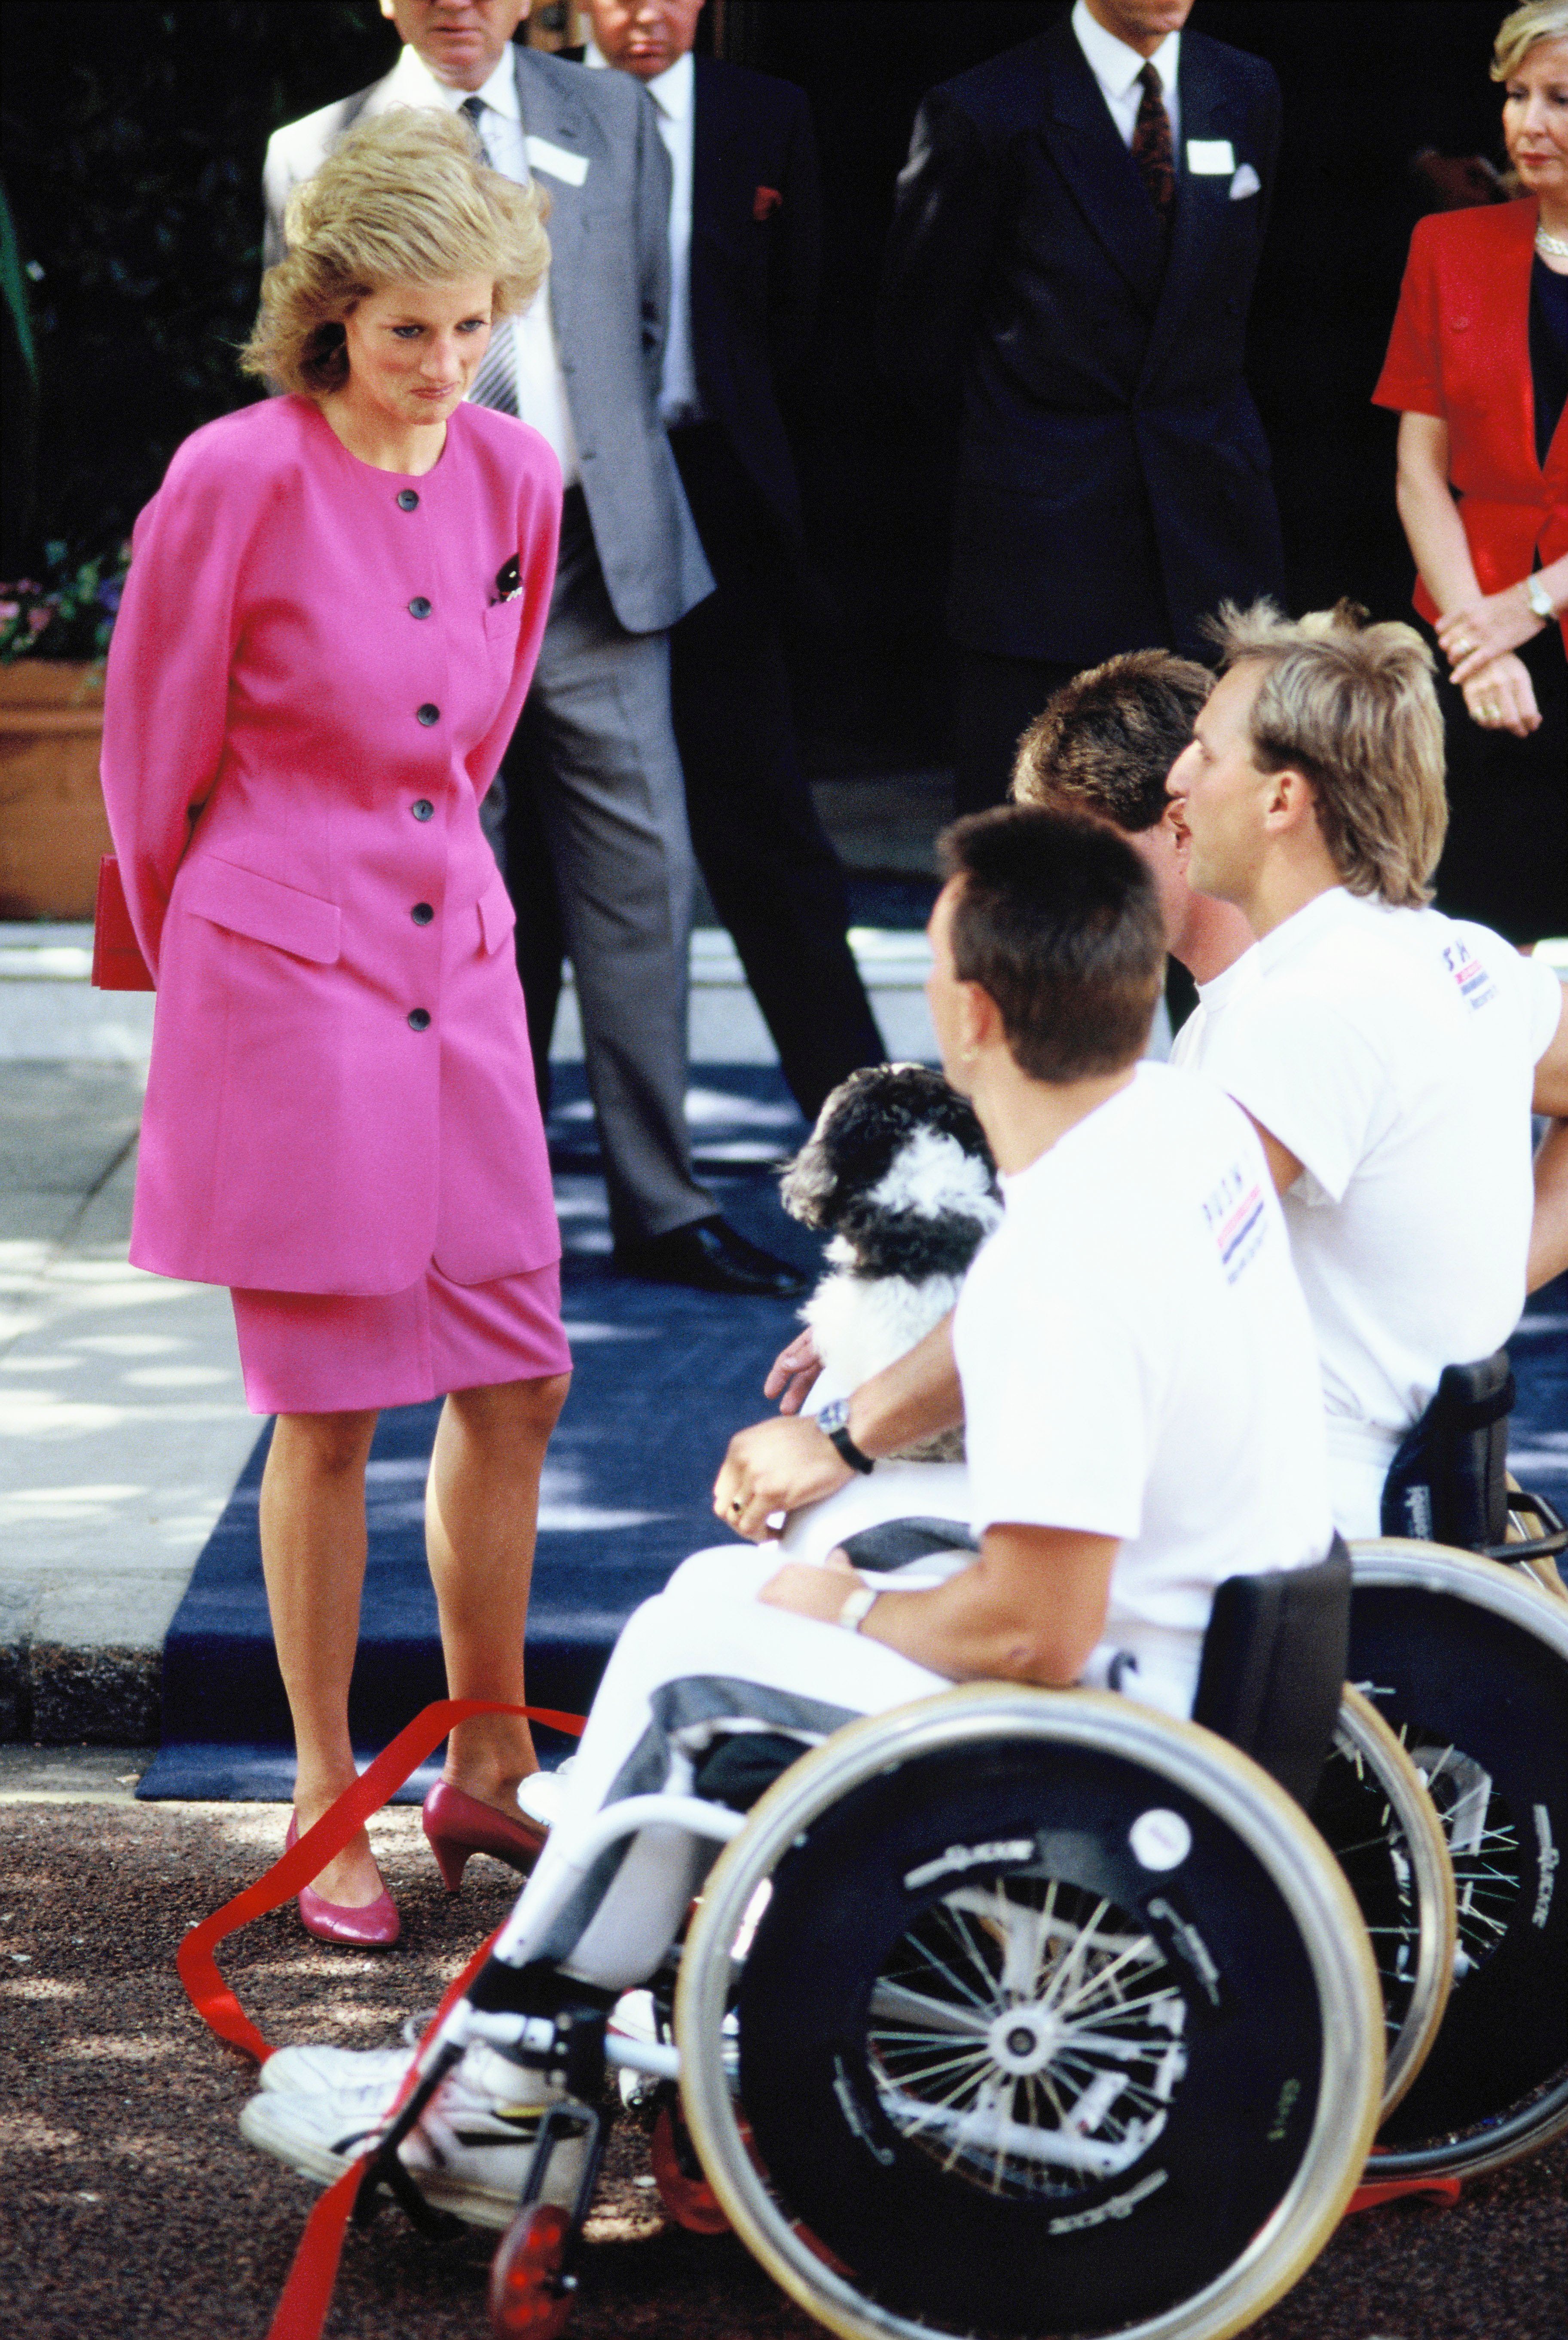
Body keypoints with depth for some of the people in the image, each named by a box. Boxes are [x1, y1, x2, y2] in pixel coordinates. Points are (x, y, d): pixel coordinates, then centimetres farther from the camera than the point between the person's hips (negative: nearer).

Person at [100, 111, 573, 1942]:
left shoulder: (513, 479, 4)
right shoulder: (239, 482, -12)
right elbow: (153, 757, -1)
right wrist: (203, 955, 10)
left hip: (455, 965, 6)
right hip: (285, 981, -6)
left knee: (517, 1385, 8)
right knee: (328, 1415, 0)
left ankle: (485, 1771, 24)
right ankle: (328, 1810, 13)